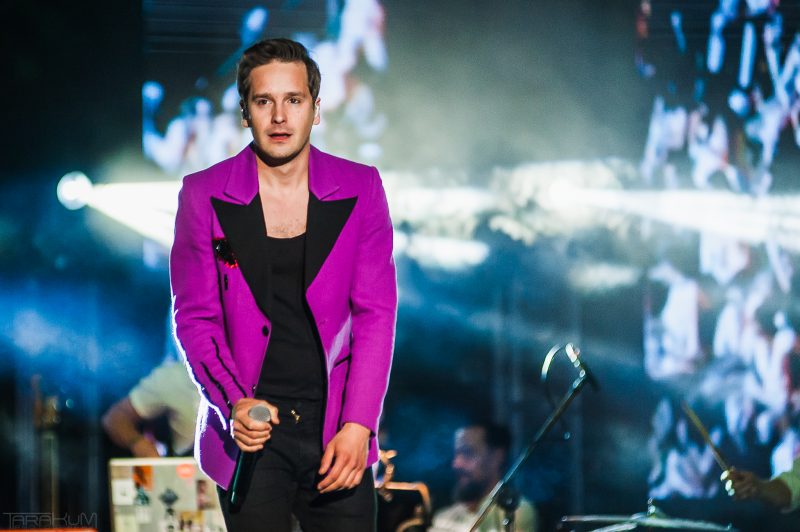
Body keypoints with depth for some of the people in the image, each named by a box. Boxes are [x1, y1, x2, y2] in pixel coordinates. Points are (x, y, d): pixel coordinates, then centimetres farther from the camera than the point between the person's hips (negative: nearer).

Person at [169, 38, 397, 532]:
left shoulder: (359, 190, 3)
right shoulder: (205, 196, 2)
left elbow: (376, 314, 2)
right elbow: (195, 317, 3)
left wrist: (357, 425, -8)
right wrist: (234, 404, -14)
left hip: (337, 434, 1)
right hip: (251, 429, 0)